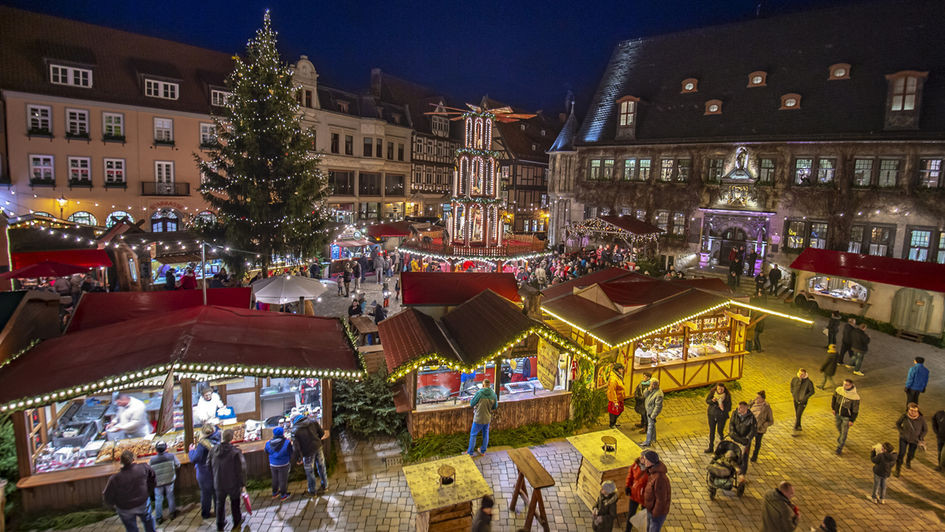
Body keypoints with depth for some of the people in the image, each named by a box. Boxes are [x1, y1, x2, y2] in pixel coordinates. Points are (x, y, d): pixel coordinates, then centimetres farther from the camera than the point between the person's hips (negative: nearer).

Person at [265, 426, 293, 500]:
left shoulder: (268, 443, -12)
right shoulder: (287, 443, -23)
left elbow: (266, 452, 5)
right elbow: (291, 453, -13)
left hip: (273, 465, 4)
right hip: (283, 464, -4)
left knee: (275, 479, 24)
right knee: (283, 480, 13)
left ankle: (274, 493, 41)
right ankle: (283, 495, 26)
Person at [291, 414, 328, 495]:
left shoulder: (295, 430, -16)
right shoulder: (313, 421, -6)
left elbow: (296, 446, -15)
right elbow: (322, 432, 3)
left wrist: (298, 459, -3)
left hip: (308, 452, -4)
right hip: (318, 447, 4)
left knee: (309, 472, 16)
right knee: (321, 467, 22)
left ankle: (312, 491, 32)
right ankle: (325, 486, 38)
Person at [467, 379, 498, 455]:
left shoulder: (479, 393, -21)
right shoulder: (494, 395, -8)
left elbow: (471, 404, -10)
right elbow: (495, 407, 4)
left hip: (478, 418, -4)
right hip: (488, 418, 4)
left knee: (473, 435, 11)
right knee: (485, 434, 21)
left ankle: (470, 452, 18)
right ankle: (483, 451, 33)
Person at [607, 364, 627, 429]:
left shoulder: (619, 377, 7)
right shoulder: (613, 379, -26)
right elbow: (612, 391, -26)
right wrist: (615, 401, -25)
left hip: (619, 398, 10)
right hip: (614, 399, -10)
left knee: (619, 411, 20)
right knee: (614, 412, 5)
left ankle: (614, 423, 38)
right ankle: (612, 425, 24)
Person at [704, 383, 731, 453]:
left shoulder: (727, 396, -16)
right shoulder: (712, 392, -11)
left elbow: (729, 408, -11)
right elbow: (707, 400, -3)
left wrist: (723, 408, -32)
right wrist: (712, 400, -25)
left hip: (722, 416, -2)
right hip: (712, 415, 3)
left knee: (720, 432, 5)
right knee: (711, 431, 13)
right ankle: (710, 447, 28)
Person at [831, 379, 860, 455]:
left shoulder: (855, 397, -28)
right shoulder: (839, 390, -16)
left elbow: (855, 411, -17)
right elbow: (834, 398, 6)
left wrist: (851, 420, -13)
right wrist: (833, 408, 9)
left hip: (846, 417, -4)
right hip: (837, 413, 5)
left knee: (844, 432, 7)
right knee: (839, 428, 26)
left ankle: (839, 448, 20)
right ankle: (840, 439, 55)